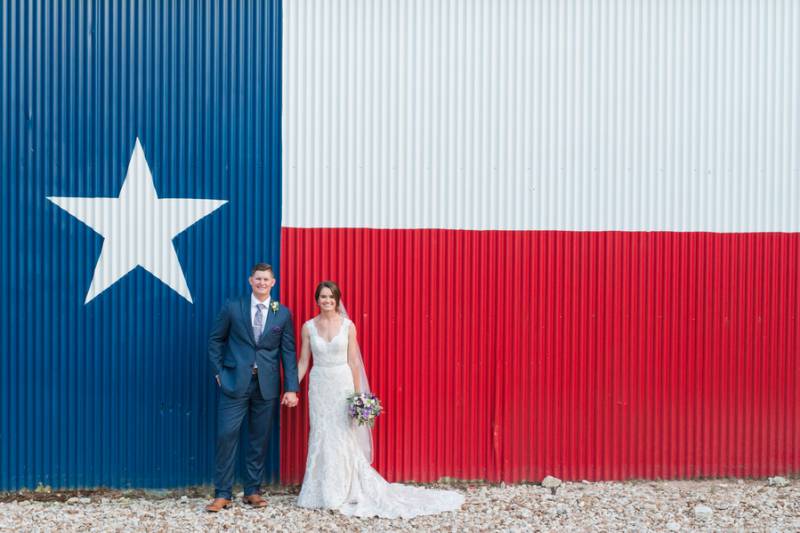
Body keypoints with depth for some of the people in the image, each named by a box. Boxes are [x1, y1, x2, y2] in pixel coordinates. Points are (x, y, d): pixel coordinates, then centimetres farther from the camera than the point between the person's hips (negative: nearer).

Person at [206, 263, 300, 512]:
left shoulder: (283, 313, 5)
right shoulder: (232, 307, 2)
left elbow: (288, 352, 3)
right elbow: (215, 340, 9)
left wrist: (291, 388, -2)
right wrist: (218, 372, 1)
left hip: (267, 385, 1)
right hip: (235, 382, -1)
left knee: (260, 439, 7)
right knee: (227, 435, -5)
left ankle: (253, 491, 19)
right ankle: (223, 494, 4)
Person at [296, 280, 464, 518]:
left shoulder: (347, 325, -1)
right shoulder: (308, 327, 2)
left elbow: (353, 362, -1)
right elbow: (303, 361, 5)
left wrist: (358, 394, -3)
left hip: (342, 384, -1)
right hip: (319, 385, 1)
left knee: (343, 436, 0)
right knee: (320, 437, 4)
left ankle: (342, 492, 12)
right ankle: (322, 492, 15)